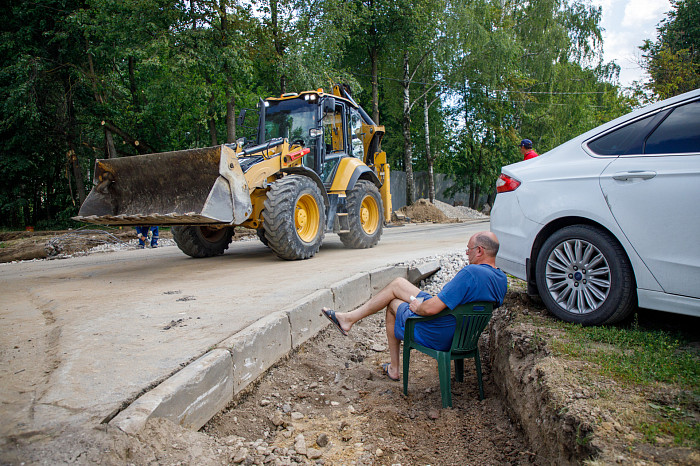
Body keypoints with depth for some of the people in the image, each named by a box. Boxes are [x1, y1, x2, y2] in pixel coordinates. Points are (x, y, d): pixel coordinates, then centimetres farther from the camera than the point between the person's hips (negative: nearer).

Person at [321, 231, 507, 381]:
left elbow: (430, 309, -34)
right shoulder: (502, 278, -2)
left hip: (436, 336, -9)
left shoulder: (471, 272, -31)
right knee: (397, 284, 15)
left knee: (393, 303, 20)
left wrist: (417, 307, -10)